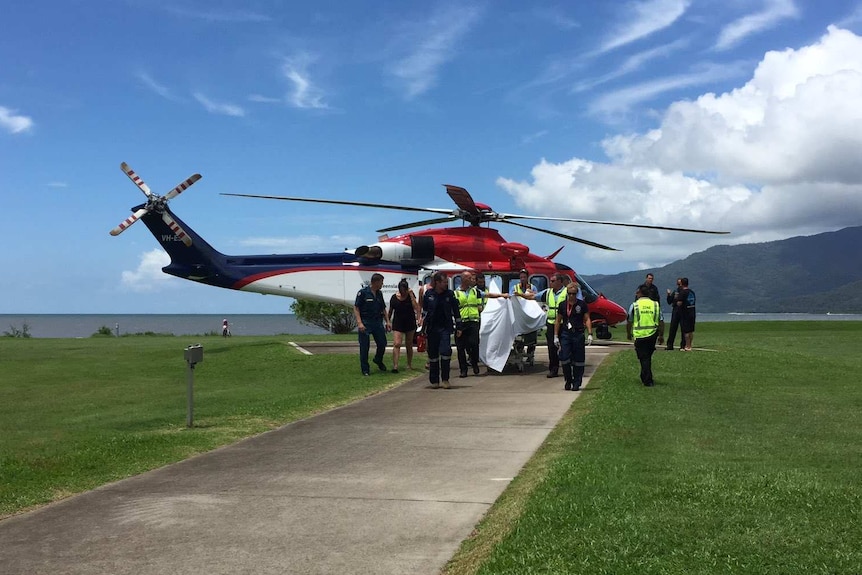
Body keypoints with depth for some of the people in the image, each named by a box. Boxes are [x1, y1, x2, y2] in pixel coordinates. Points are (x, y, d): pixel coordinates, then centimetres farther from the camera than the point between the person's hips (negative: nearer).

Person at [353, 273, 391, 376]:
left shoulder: (379, 293, 10)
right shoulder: (363, 292, -9)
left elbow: (383, 309, 18)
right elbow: (356, 308, -10)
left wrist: (387, 321, 11)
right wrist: (359, 323, -19)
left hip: (378, 322, 6)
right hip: (365, 323, -6)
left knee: (382, 344, 5)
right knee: (364, 347, 0)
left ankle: (378, 360, 34)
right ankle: (365, 369, 10)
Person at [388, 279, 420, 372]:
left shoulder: (411, 295, -3)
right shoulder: (394, 297, 0)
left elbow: (416, 307, -18)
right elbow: (390, 311, 11)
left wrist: (411, 294, -18)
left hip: (410, 323, 0)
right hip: (398, 323, 0)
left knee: (409, 345, 11)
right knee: (396, 344, -14)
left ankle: (409, 364, 25)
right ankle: (395, 366, -19)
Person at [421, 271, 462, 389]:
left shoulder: (450, 294, 0)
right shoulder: (428, 294, 0)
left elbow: (456, 312, 6)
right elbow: (424, 311, 7)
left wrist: (458, 327, 5)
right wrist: (423, 327, 6)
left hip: (445, 327, -1)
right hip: (432, 328, 1)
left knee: (445, 351, -14)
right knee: (433, 354, 5)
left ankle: (445, 379, -1)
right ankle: (434, 380, 16)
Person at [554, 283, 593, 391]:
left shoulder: (582, 304, 2)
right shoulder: (562, 305, 7)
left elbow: (587, 319, 1)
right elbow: (558, 321, 13)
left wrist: (590, 334, -8)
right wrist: (556, 336, 9)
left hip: (578, 334, -1)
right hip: (565, 334, 2)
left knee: (578, 360, 2)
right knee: (564, 358, -6)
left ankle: (577, 383, 12)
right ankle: (568, 380, 13)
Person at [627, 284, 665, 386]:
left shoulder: (634, 305, -3)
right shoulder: (655, 305, 5)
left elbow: (629, 322, 4)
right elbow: (661, 322, 4)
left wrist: (628, 333, 20)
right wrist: (661, 335, 13)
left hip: (639, 335, -3)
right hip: (652, 335, 3)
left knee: (644, 358, 4)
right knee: (648, 356, 21)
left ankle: (648, 381, 4)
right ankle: (645, 377, 30)